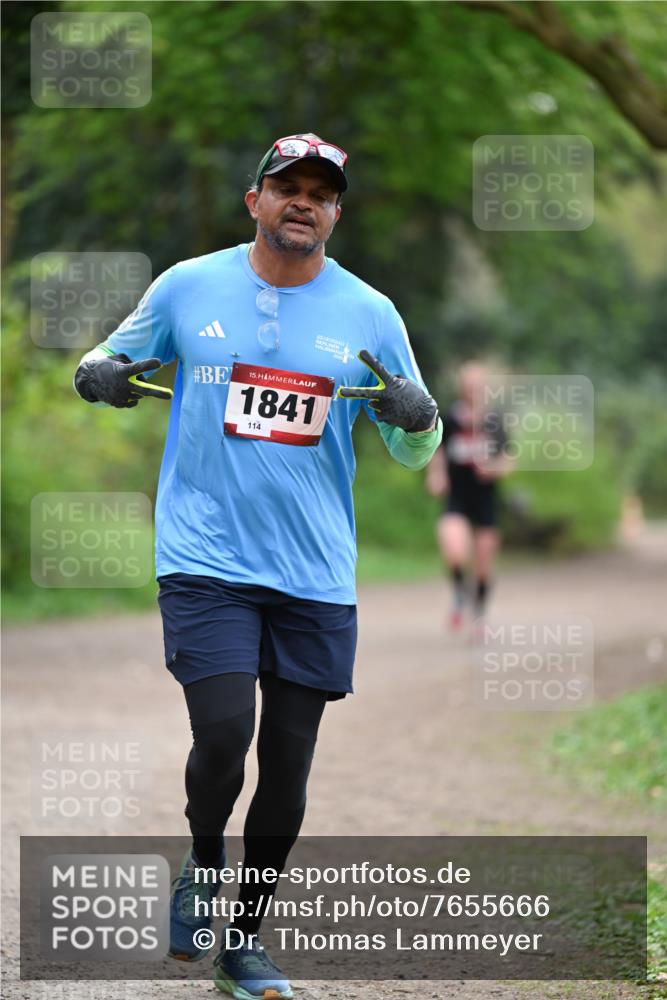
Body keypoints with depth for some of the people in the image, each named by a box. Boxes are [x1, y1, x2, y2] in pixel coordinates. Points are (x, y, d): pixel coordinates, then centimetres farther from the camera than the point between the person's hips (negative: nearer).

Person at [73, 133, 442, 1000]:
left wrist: (414, 414, -13)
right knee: (223, 734, -18)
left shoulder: (369, 313, 5)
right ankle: (204, 864, 13)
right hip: (205, 560, -2)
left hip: (316, 573, 2)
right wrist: (100, 377, -9)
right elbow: (113, 359, 15)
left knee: (288, 765, 5)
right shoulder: (188, 287, 2)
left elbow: (415, 451, 11)